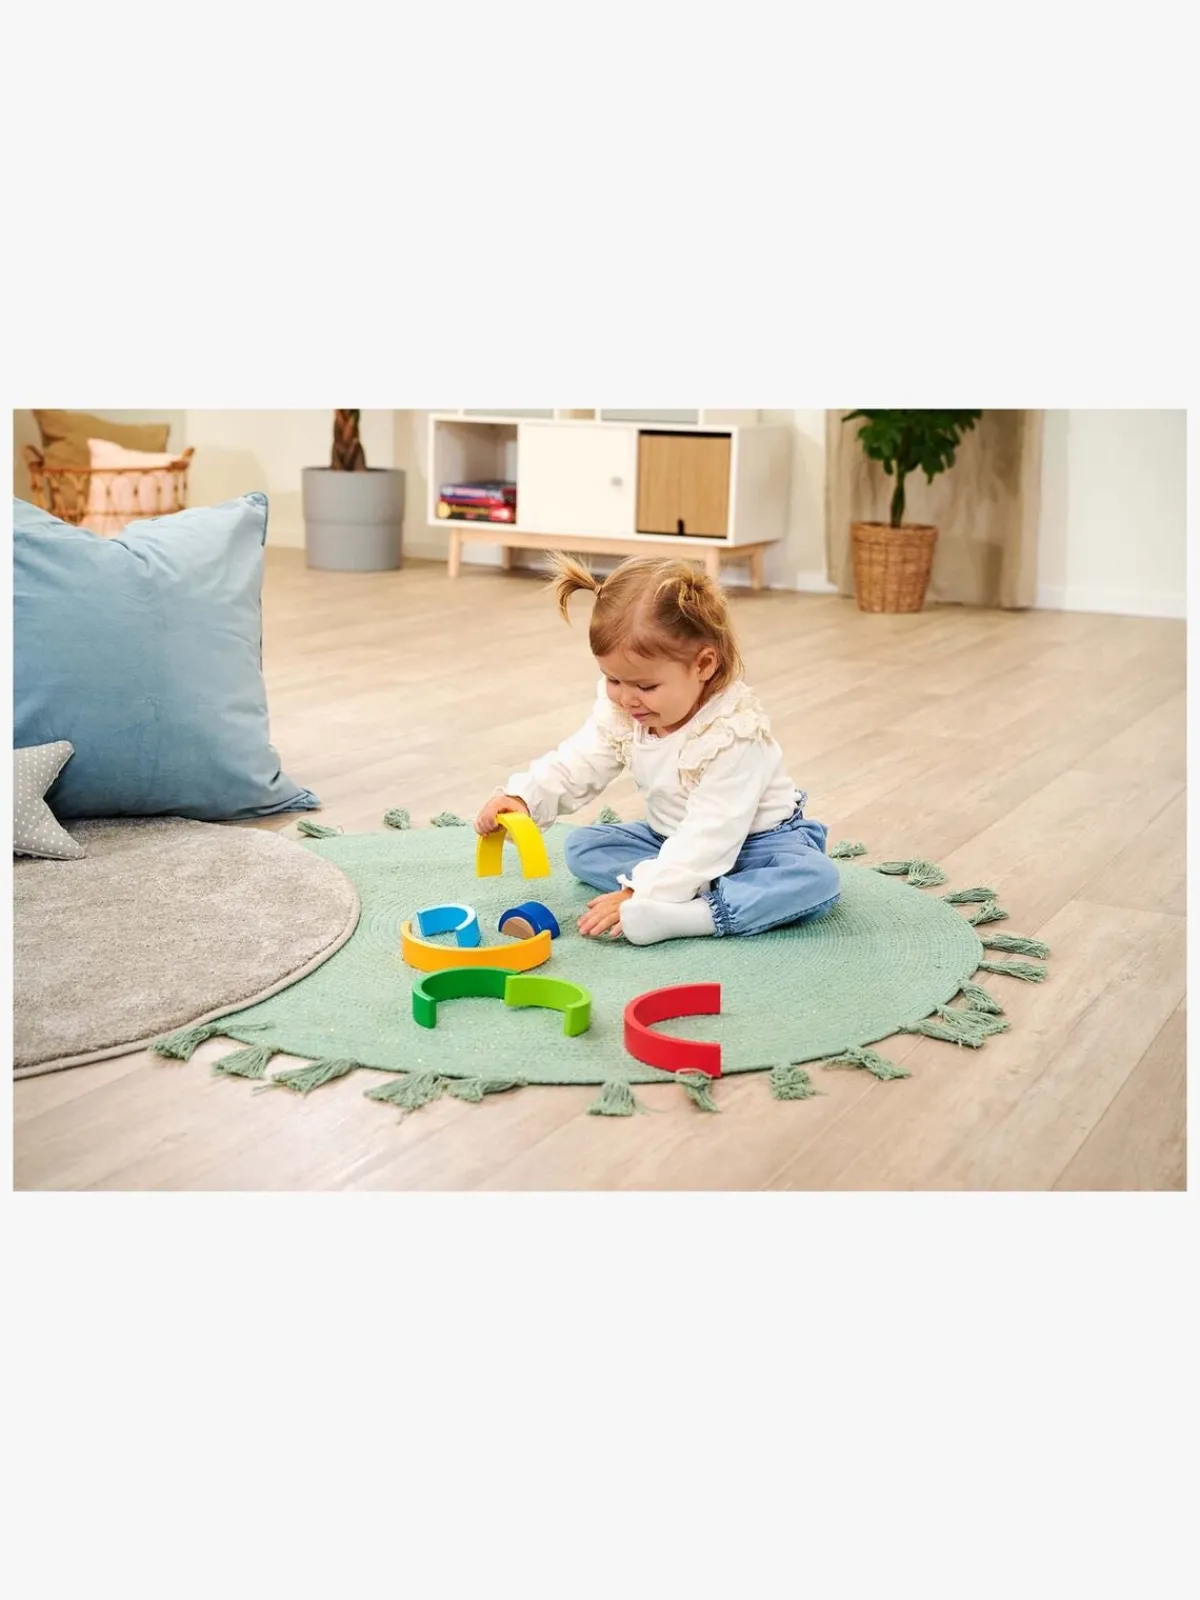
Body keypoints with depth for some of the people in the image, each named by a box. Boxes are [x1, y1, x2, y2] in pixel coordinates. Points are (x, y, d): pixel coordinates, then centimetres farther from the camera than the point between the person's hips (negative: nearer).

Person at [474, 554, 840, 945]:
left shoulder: (734, 733, -32)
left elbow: (710, 834, -35)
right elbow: (577, 764, -3)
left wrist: (640, 894, -41)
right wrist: (522, 797, -24)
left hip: (753, 840, -7)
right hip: (674, 840, 7)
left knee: (818, 879, -34)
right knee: (582, 846, -8)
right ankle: (720, 892, -24)